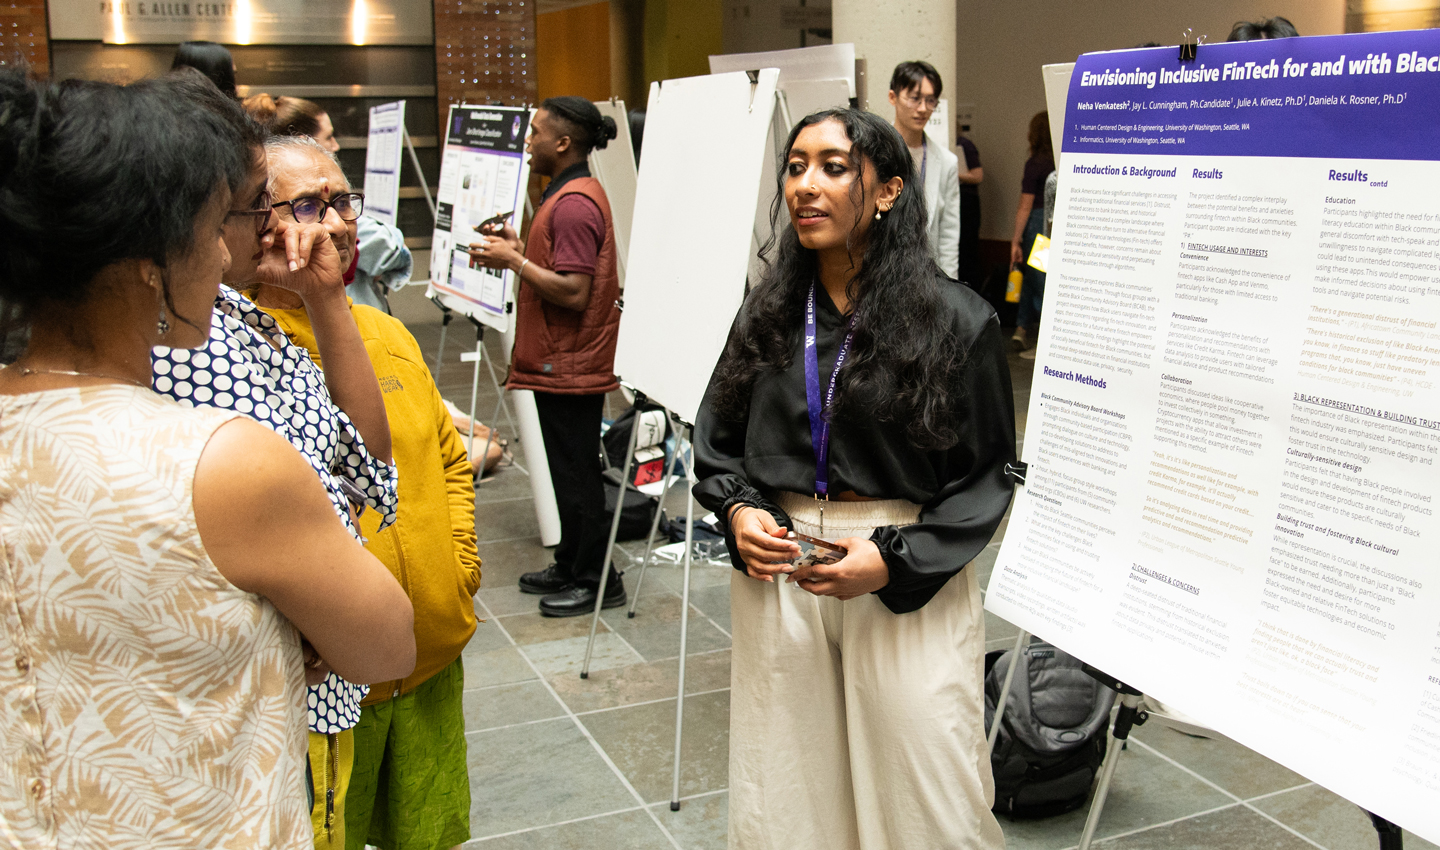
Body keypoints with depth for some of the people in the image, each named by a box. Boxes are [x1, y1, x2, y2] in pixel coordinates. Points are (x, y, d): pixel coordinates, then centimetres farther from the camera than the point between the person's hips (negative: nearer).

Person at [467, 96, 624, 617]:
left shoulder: (574, 204, -20)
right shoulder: (573, 194, 15)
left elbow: (573, 291, -25)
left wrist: (514, 262, -17)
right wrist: (519, 248, 13)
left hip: (569, 364, -11)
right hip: (561, 362, 11)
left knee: (576, 471, -1)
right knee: (570, 469, 18)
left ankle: (597, 580, 9)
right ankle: (571, 567, 29)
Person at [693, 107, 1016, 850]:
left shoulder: (956, 320, -7)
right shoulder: (767, 313, 6)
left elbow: (989, 475, -5)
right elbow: (715, 438, 14)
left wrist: (896, 559, -16)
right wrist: (739, 511, -6)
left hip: (911, 587, -3)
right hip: (775, 577, 4)